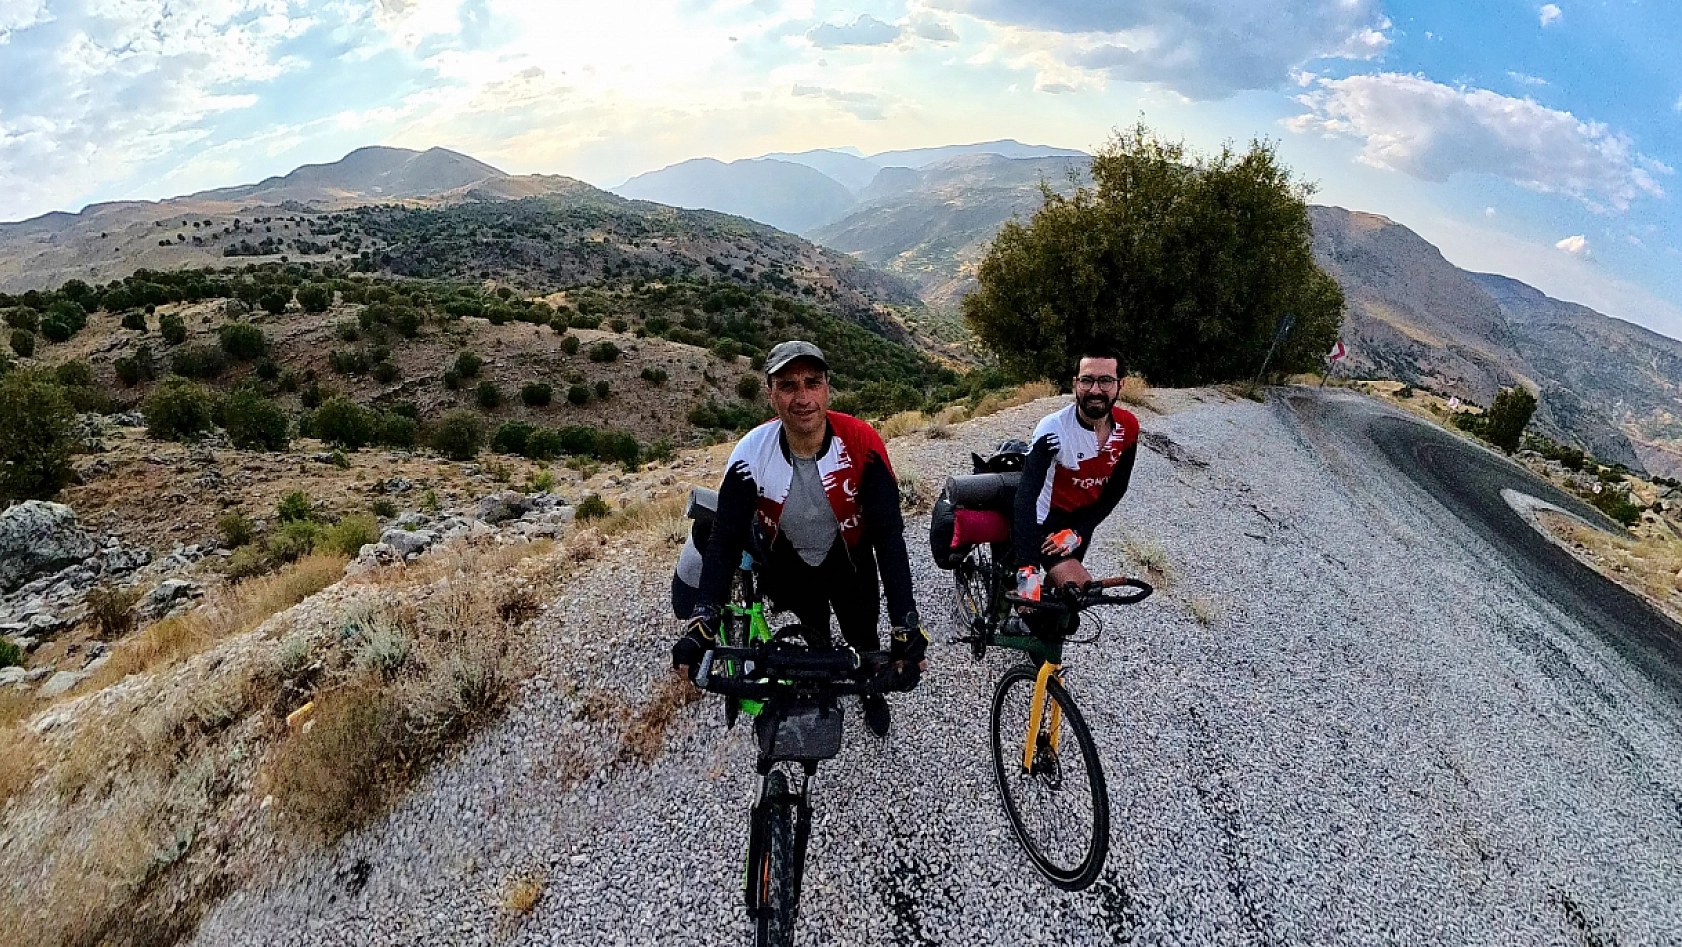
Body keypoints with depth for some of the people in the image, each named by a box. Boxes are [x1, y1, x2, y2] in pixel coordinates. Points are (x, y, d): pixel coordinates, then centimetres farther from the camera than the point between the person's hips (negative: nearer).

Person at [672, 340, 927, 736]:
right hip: (787, 559, 0)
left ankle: (872, 690, 46)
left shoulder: (861, 443, -30)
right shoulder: (752, 453, -28)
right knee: (815, 633, 6)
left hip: (846, 557, 0)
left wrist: (905, 624, -36)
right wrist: (701, 624, -35)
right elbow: (724, 539, -24)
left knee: (863, 638, 12)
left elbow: (888, 533, -29)